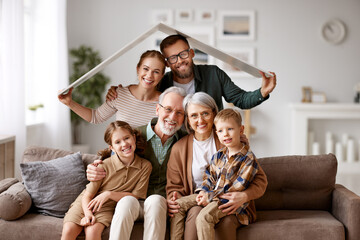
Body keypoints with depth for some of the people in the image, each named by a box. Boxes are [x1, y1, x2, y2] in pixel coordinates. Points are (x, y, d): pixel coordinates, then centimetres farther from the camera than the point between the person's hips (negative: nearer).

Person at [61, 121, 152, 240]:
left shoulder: (145, 166, -9)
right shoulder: (104, 166, -14)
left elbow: (135, 197, -6)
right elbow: (87, 196, -8)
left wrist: (109, 194, -18)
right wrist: (88, 213, -28)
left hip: (107, 208, 0)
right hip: (87, 203, 0)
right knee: (68, 230, -25)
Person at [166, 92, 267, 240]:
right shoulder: (179, 148, 8)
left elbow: (260, 179, 2)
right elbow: (174, 186, 16)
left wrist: (244, 196, -20)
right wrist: (175, 201, -10)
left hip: (230, 206, -1)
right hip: (198, 204, 2)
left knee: (226, 221, -36)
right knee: (196, 212, -34)